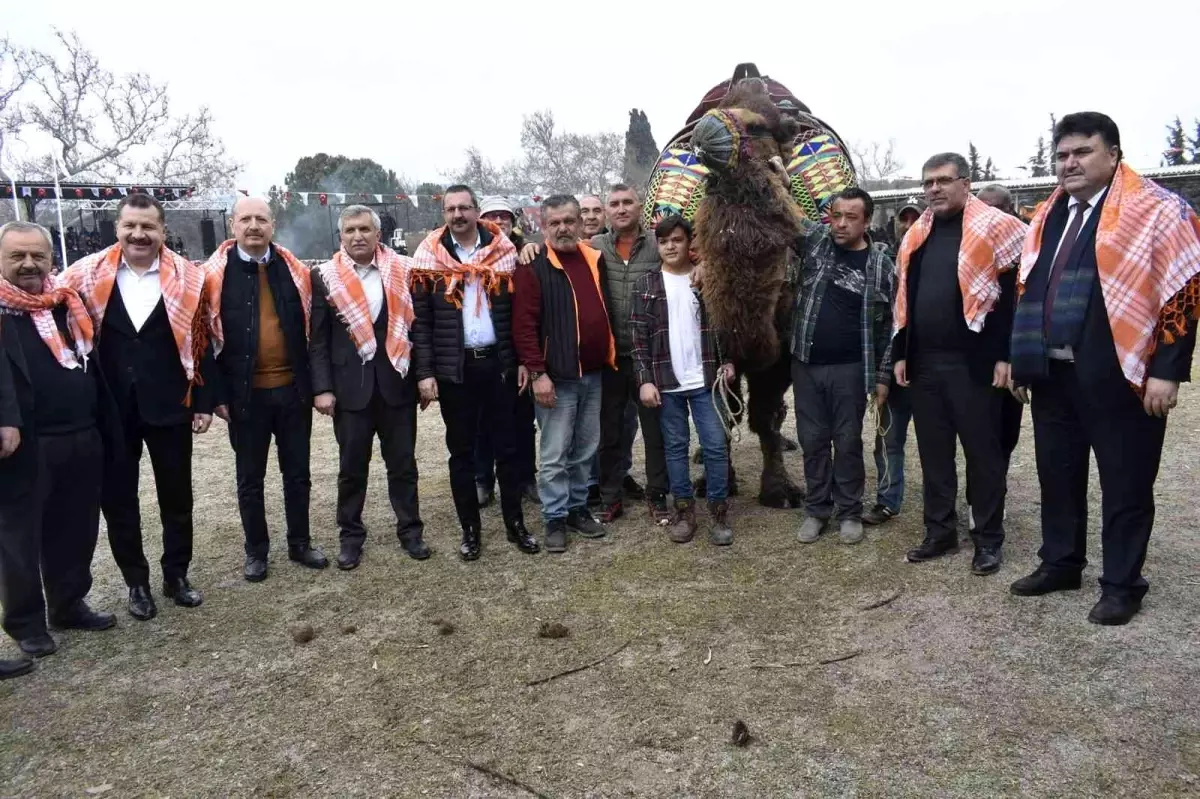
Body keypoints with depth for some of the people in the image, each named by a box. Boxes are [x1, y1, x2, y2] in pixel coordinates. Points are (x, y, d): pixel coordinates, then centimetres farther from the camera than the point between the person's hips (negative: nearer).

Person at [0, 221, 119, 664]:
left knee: (76, 530, 15)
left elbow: (93, 364, 16)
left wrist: (106, 426, 13)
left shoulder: (69, 303, 12)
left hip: (82, 440, 6)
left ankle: (70, 604, 31)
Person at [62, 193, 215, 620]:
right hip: (110, 409, 1)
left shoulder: (187, 278, -3)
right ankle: (136, 582, 25)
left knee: (176, 496, 11)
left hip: (169, 406, -1)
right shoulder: (88, 275, -2)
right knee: (117, 499, 10)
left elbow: (201, 344, -1)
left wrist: (204, 402, -3)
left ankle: (176, 575, 28)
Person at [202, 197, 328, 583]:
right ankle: (256, 551, 25)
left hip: (293, 389, 2)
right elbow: (208, 338, -4)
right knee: (250, 478, 10)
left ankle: (300, 543, 28)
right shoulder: (215, 274, -4)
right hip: (246, 393, -2)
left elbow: (310, 330, 7)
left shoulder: (295, 271, 4)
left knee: (297, 472, 13)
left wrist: (315, 383, 3)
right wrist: (219, 393, -7)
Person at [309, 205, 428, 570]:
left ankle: (410, 530, 23)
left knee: (403, 463, 9)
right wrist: (322, 388, -7)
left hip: (397, 382, 0)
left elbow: (418, 324, 3)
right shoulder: (325, 276, 1)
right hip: (350, 386, 0)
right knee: (352, 467, 10)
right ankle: (351, 536, 23)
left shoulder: (403, 271, 1)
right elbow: (318, 339, 0)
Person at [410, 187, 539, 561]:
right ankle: (470, 528, 20)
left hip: (499, 363, 1)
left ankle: (515, 523, 21)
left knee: (507, 446, 8)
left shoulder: (503, 251, 3)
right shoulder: (430, 257, 0)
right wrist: (425, 372, -8)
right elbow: (420, 320, -2)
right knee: (461, 451, 8)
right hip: (454, 368, -1)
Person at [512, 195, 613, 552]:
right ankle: (555, 519, 13)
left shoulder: (595, 260, 9)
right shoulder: (534, 267, -8)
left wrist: (610, 356, 12)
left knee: (585, 450, 15)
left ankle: (578, 508, 28)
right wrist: (537, 373, -18)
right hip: (556, 376, -6)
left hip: (593, 374, 6)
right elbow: (524, 324, -13)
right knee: (555, 454, 1)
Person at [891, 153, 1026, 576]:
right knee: (933, 453, 12)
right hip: (924, 363, 6)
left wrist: (1005, 355, -14)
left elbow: (1013, 295, -9)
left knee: (982, 452, 4)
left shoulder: (994, 229, -4)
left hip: (972, 362, -6)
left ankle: (988, 539, 16)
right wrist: (901, 353, 12)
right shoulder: (916, 236, 14)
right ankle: (940, 532, 24)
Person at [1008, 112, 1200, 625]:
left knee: (1124, 483, 5)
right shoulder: (1048, 217, 14)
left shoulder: (1156, 211, -6)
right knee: (1057, 475, 15)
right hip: (1053, 374, 6)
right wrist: (1021, 362, 15)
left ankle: (1122, 584, 18)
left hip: (1119, 375, -6)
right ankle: (1060, 563, 31)